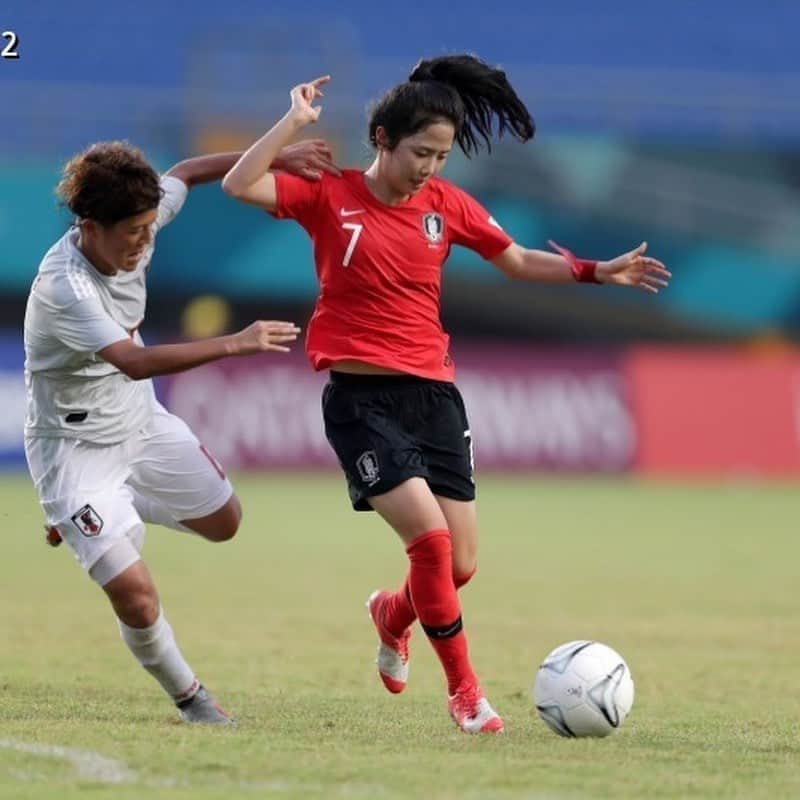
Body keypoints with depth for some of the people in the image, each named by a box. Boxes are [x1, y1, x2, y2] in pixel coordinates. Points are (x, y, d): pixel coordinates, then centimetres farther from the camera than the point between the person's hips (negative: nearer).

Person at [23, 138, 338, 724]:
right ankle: (188, 698, 10)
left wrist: (277, 157, 0)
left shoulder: (136, 222, -13)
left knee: (223, 522, 19)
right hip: (76, 448, -8)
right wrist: (235, 344, -52)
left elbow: (185, 174, 8)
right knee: (136, 596, -15)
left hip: (141, 423, 8)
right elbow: (135, 362, -46)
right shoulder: (64, 286, -34)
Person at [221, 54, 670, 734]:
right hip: (361, 398, -5)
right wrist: (295, 122, -18)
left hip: (432, 395, 5)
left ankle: (392, 614, 39)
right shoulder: (331, 197, -4)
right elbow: (239, 186, -16)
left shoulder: (446, 204, 6)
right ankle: (463, 690, -5)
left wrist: (596, 271, 6)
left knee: (461, 566, 3)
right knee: (430, 535, -21)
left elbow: (519, 262, 17)